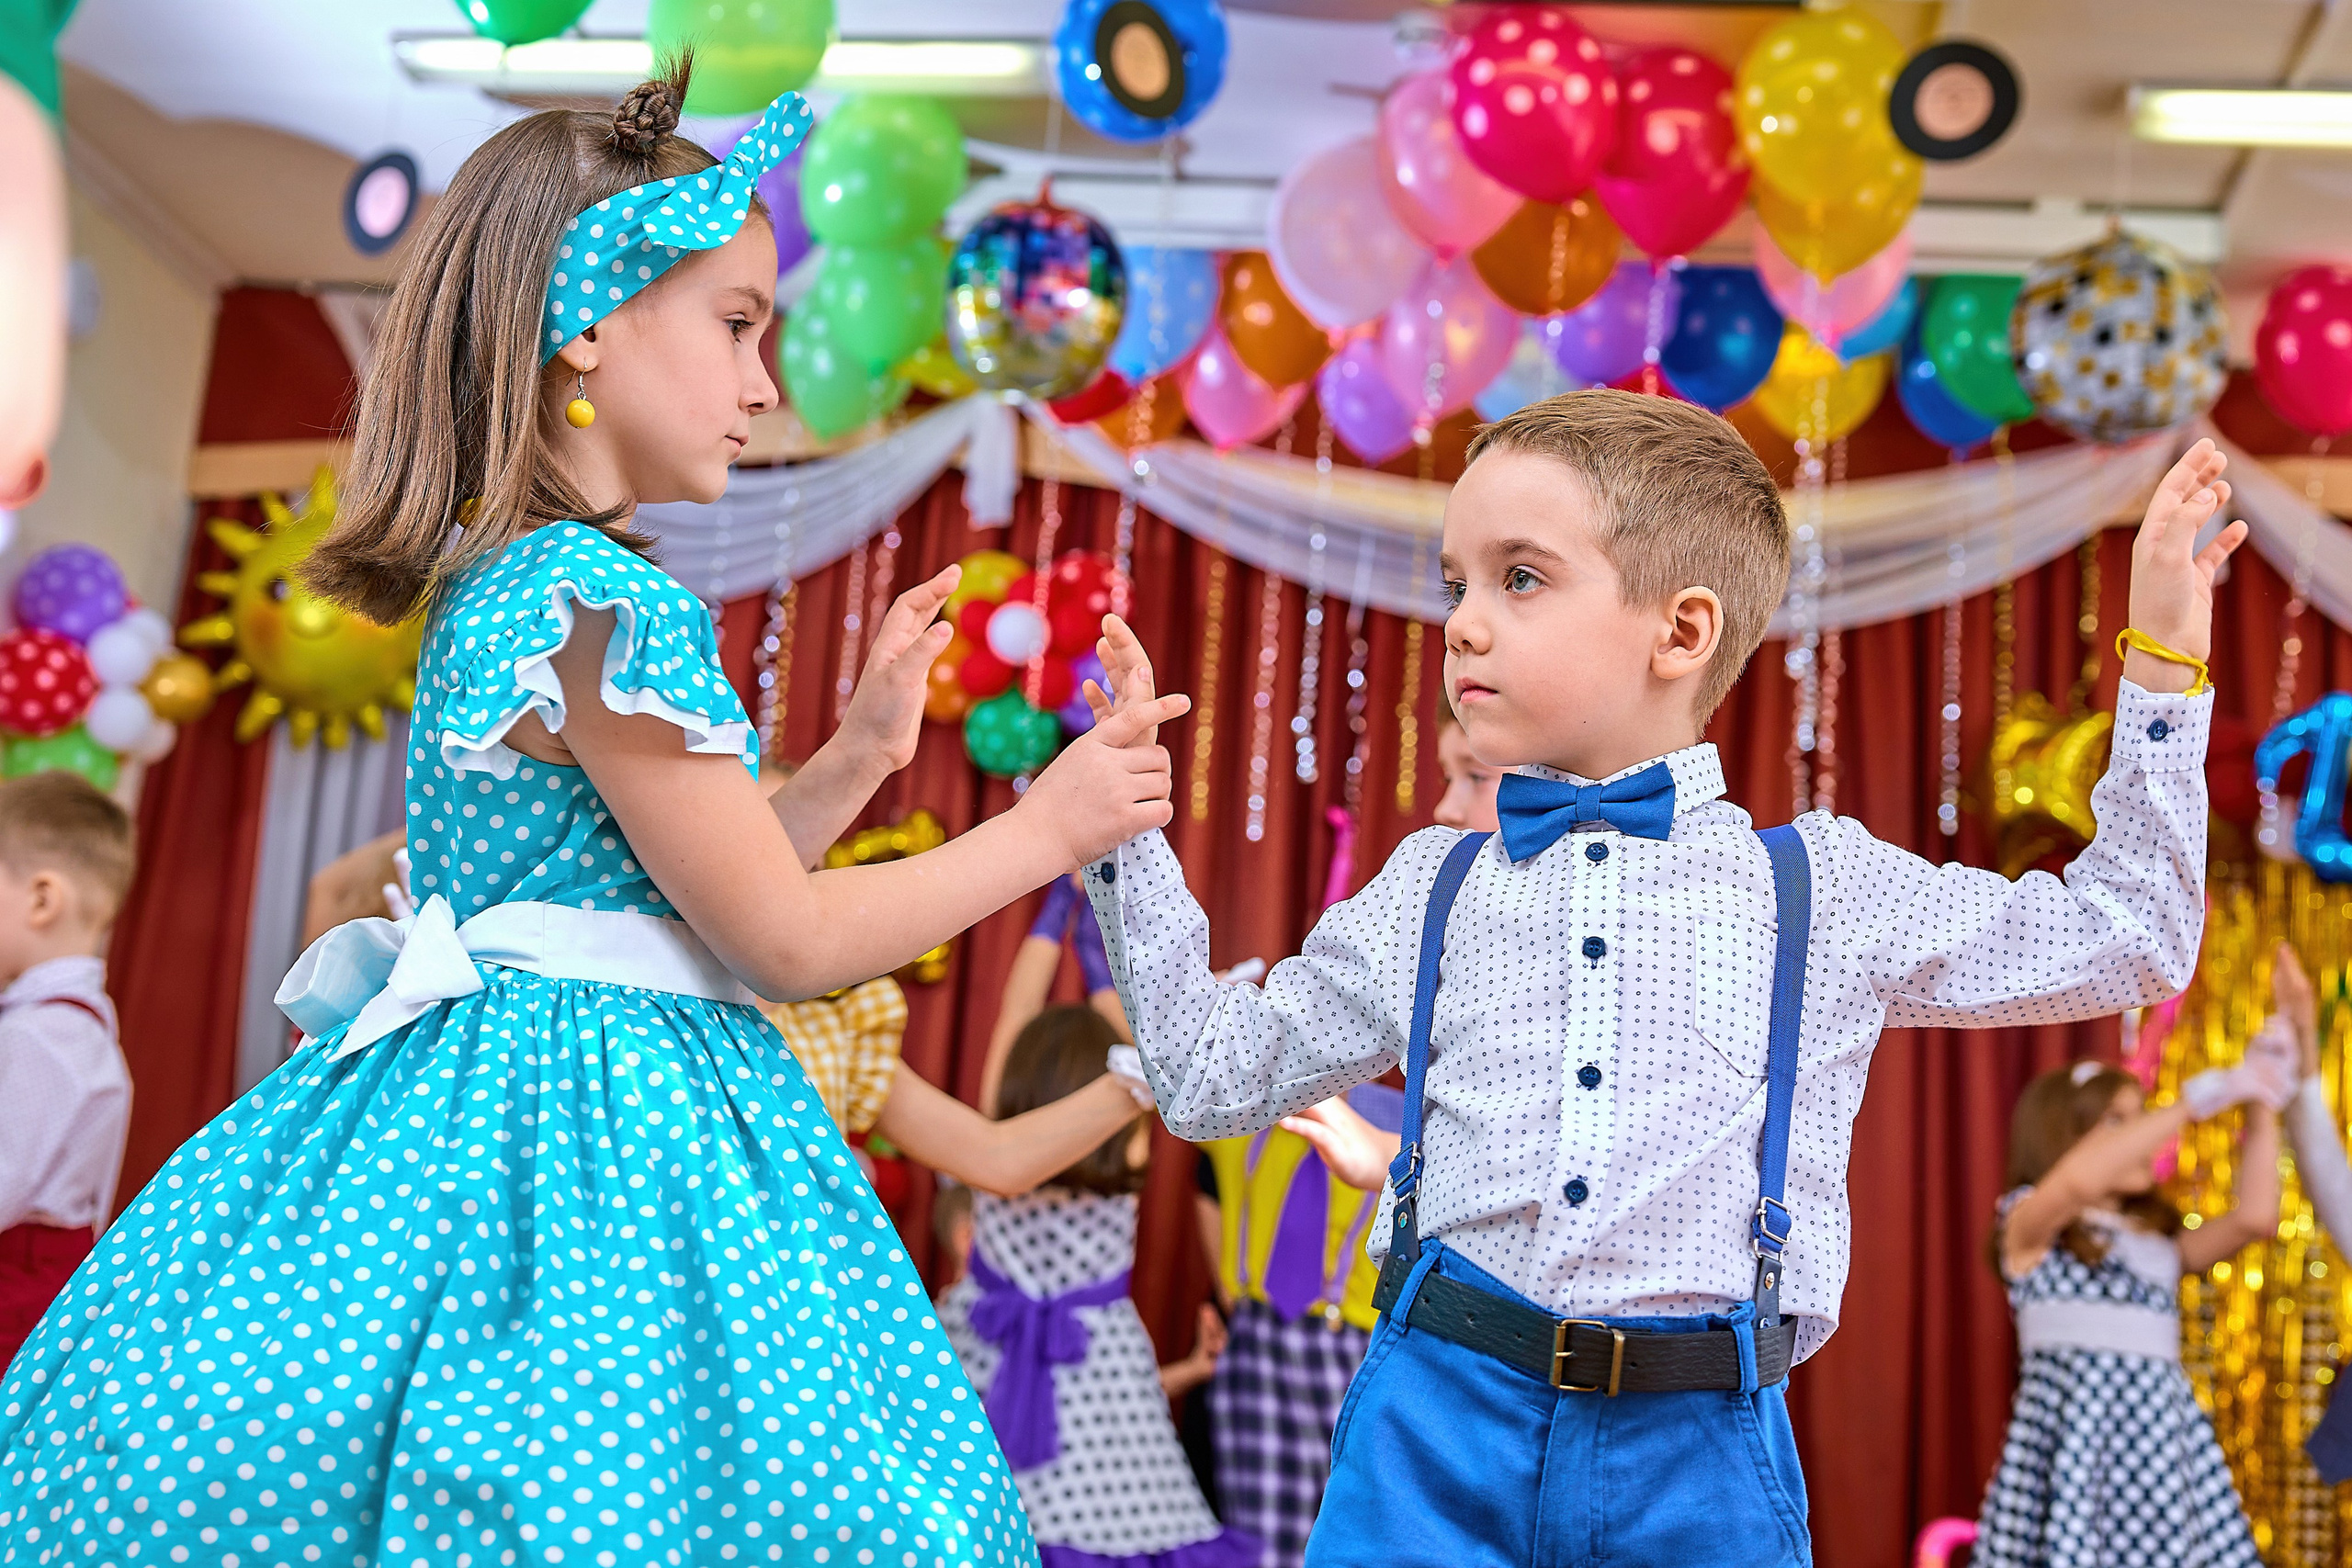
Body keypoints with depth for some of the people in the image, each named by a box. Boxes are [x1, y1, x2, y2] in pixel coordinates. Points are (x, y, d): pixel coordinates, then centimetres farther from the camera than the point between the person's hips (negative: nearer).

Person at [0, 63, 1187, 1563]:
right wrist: (1046, 830, -3)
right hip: (601, 1132, -10)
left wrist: (856, 757, 14)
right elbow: (783, 941, -14)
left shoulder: (492, 584, 11)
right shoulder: (610, 605, -19)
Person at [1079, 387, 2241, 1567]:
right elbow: (1215, 1074, 14)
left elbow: (2122, 943, 12)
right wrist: (1127, 834, 8)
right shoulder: (1433, 891, 9)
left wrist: (2163, 655, 9)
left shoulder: (1823, 890, 5)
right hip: (1440, 1428, 1)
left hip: (1696, 1455, -1)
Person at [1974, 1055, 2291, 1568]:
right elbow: (2079, 1179, -19)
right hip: (2075, 1430, -5)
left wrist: (2260, 1113, 6)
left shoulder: (2160, 1240, 22)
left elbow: (2254, 1217, 7)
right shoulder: (2028, 1225, 3)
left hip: (2163, 1437, 5)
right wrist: (2194, 1102, -15)